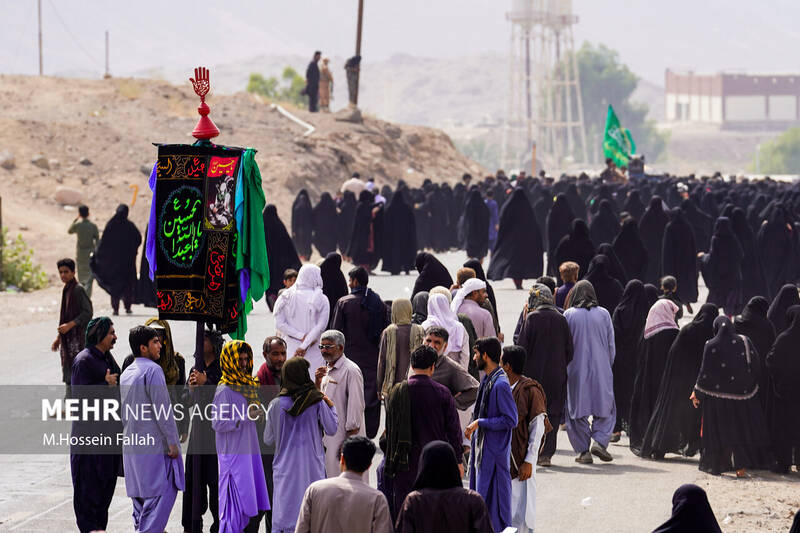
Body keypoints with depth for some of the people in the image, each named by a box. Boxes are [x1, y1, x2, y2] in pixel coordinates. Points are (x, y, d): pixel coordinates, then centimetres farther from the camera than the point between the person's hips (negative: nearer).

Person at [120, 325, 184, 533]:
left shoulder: (126, 373, 14)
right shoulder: (153, 370, -13)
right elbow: (162, 409, -16)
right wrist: (173, 442, -13)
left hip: (132, 444, 9)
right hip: (155, 444, -9)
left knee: (140, 494, 13)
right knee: (163, 492, -8)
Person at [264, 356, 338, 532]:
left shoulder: (276, 405, -4)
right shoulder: (317, 402, -8)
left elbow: (268, 440, 4)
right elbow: (331, 429, -1)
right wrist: (331, 407, 13)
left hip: (285, 467, 1)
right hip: (312, 466, -1)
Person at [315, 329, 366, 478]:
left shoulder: (351, 370, -12)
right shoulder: (326, 370, 15)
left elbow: (356, 406, -15)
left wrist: (350, 439, -18)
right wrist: (317, 383, 2)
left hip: (343, 437, -8)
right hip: (327, 439, 8)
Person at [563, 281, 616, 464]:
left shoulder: (568, 315, -3)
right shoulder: (603, 314, 1)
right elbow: (611, 345, 5)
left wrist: (565, 367, 12)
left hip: (576, 370, -1)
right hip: (601, 370, 1)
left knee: (578, 409, 6)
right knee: (604, 408, 10)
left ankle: (583, 450, 3)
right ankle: (600, 441, -8)